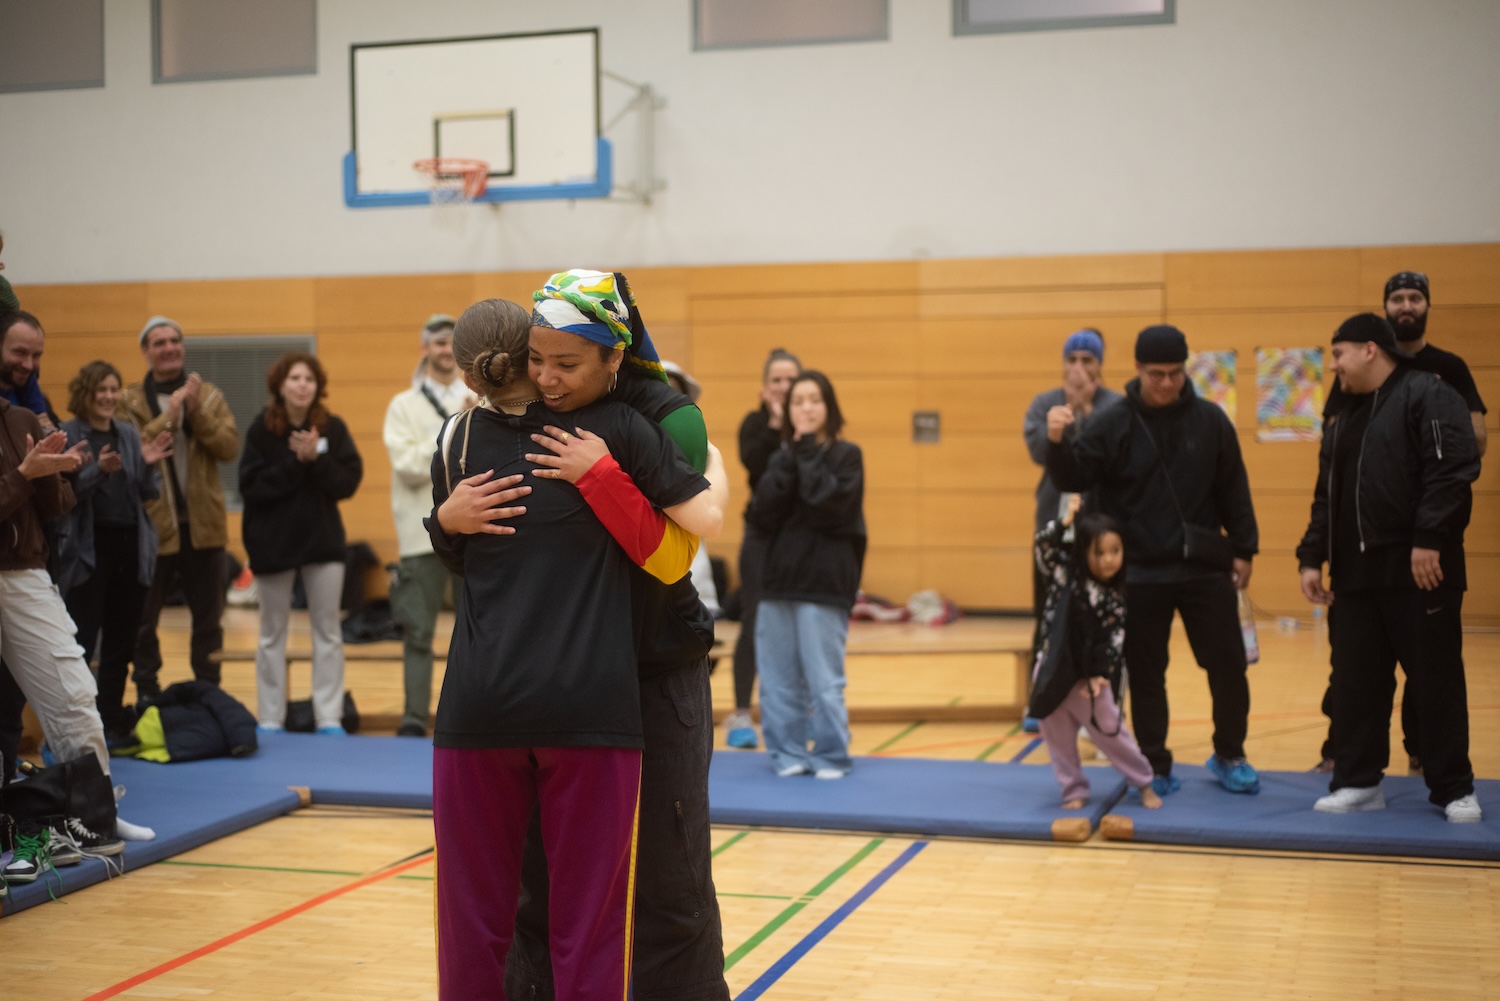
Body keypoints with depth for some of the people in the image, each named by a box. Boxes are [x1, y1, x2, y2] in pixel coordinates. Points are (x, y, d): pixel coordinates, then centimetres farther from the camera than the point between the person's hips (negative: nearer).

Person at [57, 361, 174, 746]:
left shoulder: (129, 433, 9)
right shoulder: (68, 434, -6)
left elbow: (149, 494, 9)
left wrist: (149, 465, -10)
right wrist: (98, 471, -26)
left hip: (131, 544, 5)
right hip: (88, 548, -5)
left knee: (122, 640, 10)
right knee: (82, 641, -5)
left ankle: (111, 720, 20)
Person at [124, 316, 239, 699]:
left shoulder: (208, 395, 6)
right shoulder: (130, 400, 0)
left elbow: (230, 446, -6)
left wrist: (196, 410, -17)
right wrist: (168, 416, -19)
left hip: (203, 525, 2)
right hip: (152, 526, -2)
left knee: (208, 619, 10)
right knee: (142, 620, 6)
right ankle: (147, 693, 19)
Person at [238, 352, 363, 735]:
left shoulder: (332, 428, -1)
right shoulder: (261, 429, -5)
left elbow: (349, 482, -7)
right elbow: (251, 486, -13)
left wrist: (316, 459, -21)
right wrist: (295, 462, -20)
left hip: (323, 541, 1)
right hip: (273, 543, -1)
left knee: (328, 632, 3)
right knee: (272, 634, 8)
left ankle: (329, 717, 9)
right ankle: (270, 719, 16)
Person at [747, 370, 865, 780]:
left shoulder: (846, 456, 0)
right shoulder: (782, 458, 12)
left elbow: (830, 508, -16)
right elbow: (762, 515, -3)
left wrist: (808, 454, -10)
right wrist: (790, 458, -9)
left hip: (825, 582, -4)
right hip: (779, 577, 5)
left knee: (823, 679, -4)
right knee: (778, 677, 5)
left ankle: (831, 756, 7)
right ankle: (788, 753, 15)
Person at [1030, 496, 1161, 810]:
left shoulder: (1116, 597, -7)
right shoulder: (1065, 572, -5)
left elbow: (1114, 641, -8)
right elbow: (1043, 546, -18)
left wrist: (1100, 675, -17)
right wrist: (1065, 522, -29)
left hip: (1087, 677, -1)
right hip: (1052, 671, 2)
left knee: (1109, 731, 3)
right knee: (1057, 737, 7)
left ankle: (1144, 783, 20)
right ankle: (1074, 791, 21)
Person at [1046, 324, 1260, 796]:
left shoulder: (1210, 420, 1)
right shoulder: (1112, 424, -4)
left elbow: (1233, 489, 6)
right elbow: (1073, 479, -10)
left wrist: (1243, 549, 5)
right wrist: (1058, 443, -29)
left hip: (1205, 567, 1)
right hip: (1140, 573, -1)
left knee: (1228, 664, 5)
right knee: (1146, 674, 6)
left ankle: (1229, 757, 26)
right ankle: (1156, 768, 20)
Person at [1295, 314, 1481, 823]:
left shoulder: (1429, 395, -6)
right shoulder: (1345, 418, 20)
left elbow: (1453, 471, -17)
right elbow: (1326, 499, 21)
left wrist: (1429, 540, -23)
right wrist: (1312, 557, 13)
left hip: (1420, 569, -7)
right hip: (1357, 572, 8)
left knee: (1437, 680, 1)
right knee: (1356, 681, 8)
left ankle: (1454, 789, 11)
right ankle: (1358, 782, 18)